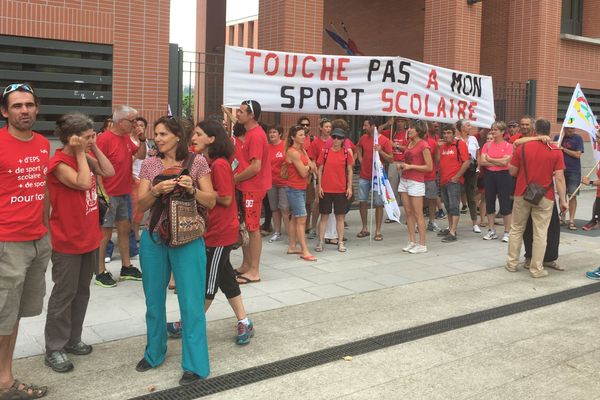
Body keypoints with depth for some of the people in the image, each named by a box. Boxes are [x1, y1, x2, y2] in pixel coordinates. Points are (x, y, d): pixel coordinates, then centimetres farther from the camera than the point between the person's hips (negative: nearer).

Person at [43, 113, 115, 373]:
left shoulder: (85, 158, 7)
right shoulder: (59, 163, -17)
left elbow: (109, 172, 3)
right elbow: (82, 182, -28)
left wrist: (93, 149, -3)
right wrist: (80, 152, -19)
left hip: (89, 237, 8)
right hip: (67, 242, -8)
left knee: (81, 291, 15)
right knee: (64, 294, 0)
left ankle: (72, 339, 28)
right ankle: (54, 349, 12)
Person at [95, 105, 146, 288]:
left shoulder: (127, 138, 7)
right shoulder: (105, 139, -17)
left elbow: (141, 156, 14)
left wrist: (142, 139, -2)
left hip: (124, 194, 8)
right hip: (109, 195, -8)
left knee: (124, 228, 14)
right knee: (105, 232, 0)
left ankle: (126, 267, 25)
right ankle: (101, 273, 10)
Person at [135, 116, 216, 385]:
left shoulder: (197, 162, -3)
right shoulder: (149, 164, 4)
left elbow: (211, 201, -2)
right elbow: (141, 205, -1)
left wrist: (192, 189, -20)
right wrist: (157, 190, -19)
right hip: (153, 238, 3)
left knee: (191, 302, 0)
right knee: (154, 300, 14)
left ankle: (195, 364, 11)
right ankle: (154, 353, 34)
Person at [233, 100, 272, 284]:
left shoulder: (256, 135, -17)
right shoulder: (249, 133, 14)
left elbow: (255, 167, -23)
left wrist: (235, 178, -12)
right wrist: (237, 175, 4)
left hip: (253, 188, -10)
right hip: (245, 187, 10)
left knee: (253, 229, -3)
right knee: (243, 227, 15)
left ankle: (254, 272, 5)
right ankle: (246, 265, 25)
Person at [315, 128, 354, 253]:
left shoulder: (346, 153, 1)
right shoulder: (325, 152, 0)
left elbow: (349, 171, 5)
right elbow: (320, 170, 3)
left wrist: (349, 187, -1)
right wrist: (319, 186, -3)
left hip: (341, 190, 1)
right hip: (326, 189, 0)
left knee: (340, 216, 7)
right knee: (324, 216, 5)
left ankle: (340, 242, 14)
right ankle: (320, 241, 12)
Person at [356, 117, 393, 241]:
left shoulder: (384, 140, -8)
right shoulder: (363, 138, 5)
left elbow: (390, 159, -7)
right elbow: (358, 147, 28)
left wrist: (380, 151, -22)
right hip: (364, 176, 4)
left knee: (378, 204, 0)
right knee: (362, 201, 6)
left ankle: (378, 231, 7)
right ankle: (365, 229, 18)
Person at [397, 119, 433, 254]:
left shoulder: (423, 145, -10)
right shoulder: (410, 142, 13)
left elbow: (429, 167, -12)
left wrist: (410, 166, -16)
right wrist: (401, 165, 7)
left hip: (416, 182, -8)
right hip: (404, 180, 8)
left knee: (418, 214, -5)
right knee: (408, 212, 9)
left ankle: (422, 245, 1)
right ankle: (412, 242, 15)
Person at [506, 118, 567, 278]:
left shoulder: (522, 148, -4)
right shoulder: (555, 152, -6)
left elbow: (512, 172, 1)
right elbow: (559, 178, -8)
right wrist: (563, 199, -3)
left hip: (522, 195, 1)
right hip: (544, 198, -1)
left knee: (516, 229, 15)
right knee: (540, 234, 4)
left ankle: (512, 263, 21)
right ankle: (536, 269, 8)